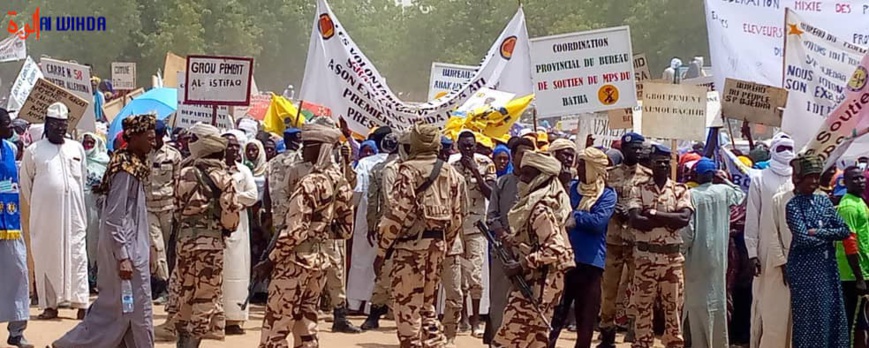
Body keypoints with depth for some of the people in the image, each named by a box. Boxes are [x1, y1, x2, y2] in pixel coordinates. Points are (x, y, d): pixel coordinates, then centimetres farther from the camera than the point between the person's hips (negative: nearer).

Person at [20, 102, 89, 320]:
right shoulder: (34, 151, 1)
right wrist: (37, 205, 12)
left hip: (74, 213, 2)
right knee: (46, 258, 1)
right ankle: (49, 305, 6)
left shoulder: (77, 148, 9)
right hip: (44, 214, -2)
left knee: (76, 256, -1)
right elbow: (26, 183, 8)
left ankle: (80, 303, 0)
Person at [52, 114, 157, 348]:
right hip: (125, 249, -9)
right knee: (137, 308, -1)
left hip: (133, 247, 9)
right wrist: (123, 256, -23)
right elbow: (115, 218, -20)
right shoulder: (126, 169, -17)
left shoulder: (134, 165, 11)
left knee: (113, 307, 11)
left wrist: (145, 247, 20)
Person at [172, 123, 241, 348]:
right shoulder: (223, 177, -7)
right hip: (212, 241, -2)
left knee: (185, 293, 14)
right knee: (205, 296, 4)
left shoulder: (186, 174, -2)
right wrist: (225, 228, 12)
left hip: (186, 239, 2)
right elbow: (232, 213, -9)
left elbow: (178, 208, 2)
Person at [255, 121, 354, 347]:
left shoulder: (309, 184, -17)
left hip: (296, 260, -8)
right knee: (306, 327, 14)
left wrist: (271, 259, -12)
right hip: (320, 259, 8)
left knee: (275, 328, -3)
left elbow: (295, 231, -20)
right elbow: (345, 227, 14)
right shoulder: (338, 181, 7)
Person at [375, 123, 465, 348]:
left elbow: (397, 213, -15)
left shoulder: (409, 170, -9)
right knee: (427, 305, 17)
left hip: (411, 243, -6)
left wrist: (381, 250, -9)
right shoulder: (451, 174, 9)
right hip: (437, 244, 6)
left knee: (407, 306, 0)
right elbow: (457, 216, 11)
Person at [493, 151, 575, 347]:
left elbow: (554, 249, -26)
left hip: (537, 283, -10)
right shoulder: (533, 203, 11)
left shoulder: (541, 209, -20)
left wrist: (521, 265, -22)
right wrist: (512, 240, 10)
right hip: (537, 282, 10)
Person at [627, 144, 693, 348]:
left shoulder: (680, 190, 4)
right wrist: (669, 220, -13)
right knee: (642, 306, 4)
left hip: (672, 257, 1)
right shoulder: (639, 190, 3)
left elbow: (685, 218, -13)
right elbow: (635, 220, -13)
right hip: (645, 256, 0)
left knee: (673, 306, 5)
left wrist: (653, 213, -15)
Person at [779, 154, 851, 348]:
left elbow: (845, 231, 3)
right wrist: (830, 236, -5)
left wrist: (818, 233, -11)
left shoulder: (823, 201, 10)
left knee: (833, 315, 6)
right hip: (805, 268, -6)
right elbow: (803, 239, -18)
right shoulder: (792, 206, -7)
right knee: (810, 318, -3)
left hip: (828, 267, 6)